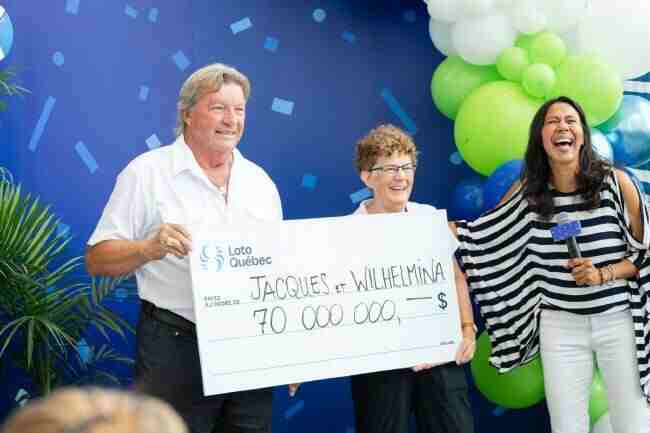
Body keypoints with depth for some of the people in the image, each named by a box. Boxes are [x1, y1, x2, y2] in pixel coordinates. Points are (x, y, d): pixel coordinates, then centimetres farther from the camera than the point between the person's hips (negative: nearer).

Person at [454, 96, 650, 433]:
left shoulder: (615, 182, -6)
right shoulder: (528, 191, 1)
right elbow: (483, 234, 12)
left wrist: (603, 275, -17)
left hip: (618, 320, -2)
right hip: (561, 327, 2)